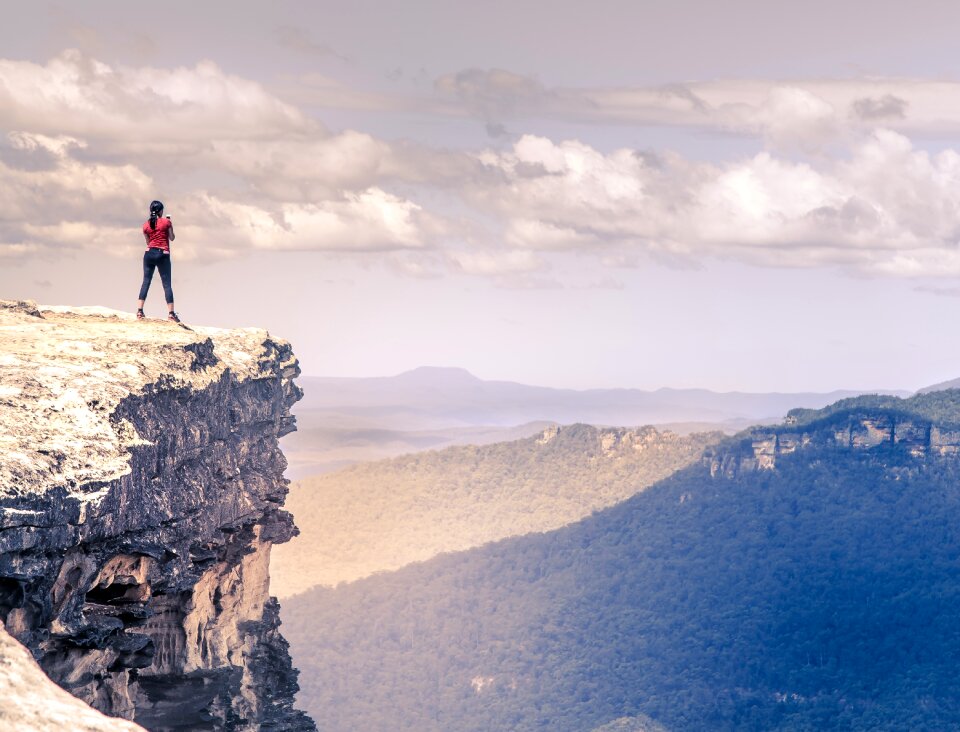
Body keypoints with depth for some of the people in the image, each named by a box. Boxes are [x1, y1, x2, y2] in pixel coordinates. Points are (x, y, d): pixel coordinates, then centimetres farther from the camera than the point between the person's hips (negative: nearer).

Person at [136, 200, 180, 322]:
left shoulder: (146, 224, 7)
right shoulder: (166, 222, -2)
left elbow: (147, 241, 15)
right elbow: (172, 238, 6)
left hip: (149, 253, 3)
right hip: (163, 254, -3)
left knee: (146, 282, 7)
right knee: (167, 284, 0)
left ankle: (139, 310, -2)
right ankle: (171, 313, -5)